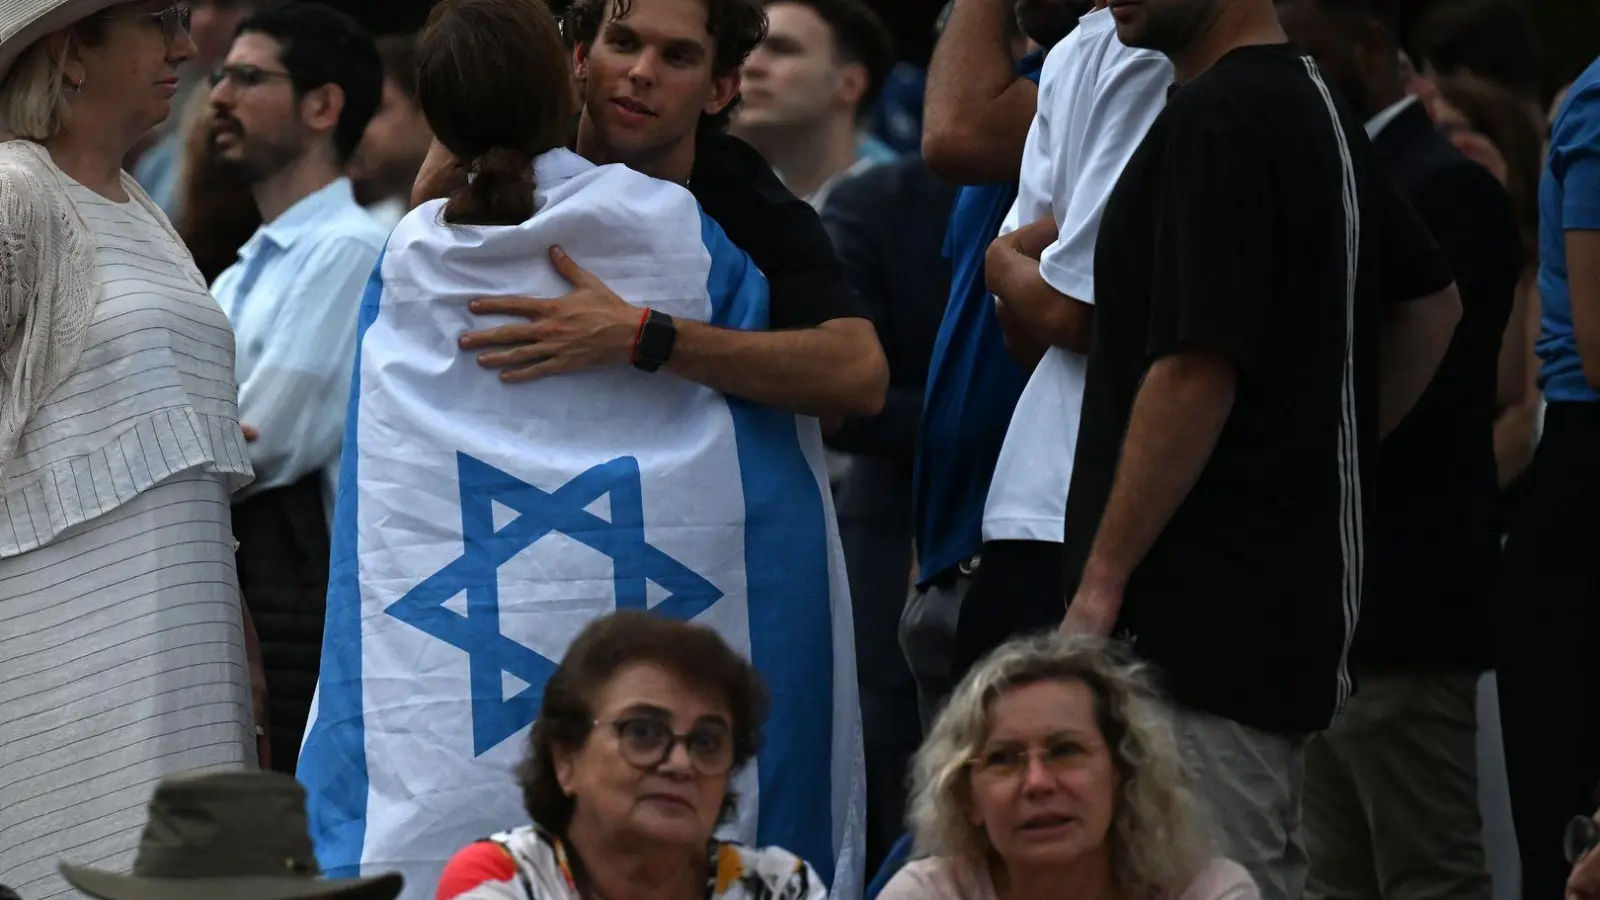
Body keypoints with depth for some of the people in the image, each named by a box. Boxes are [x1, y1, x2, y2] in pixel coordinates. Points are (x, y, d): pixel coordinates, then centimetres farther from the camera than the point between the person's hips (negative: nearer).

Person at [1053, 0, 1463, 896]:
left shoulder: (1215, 122, -17)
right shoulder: (1315, 103, 14)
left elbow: (1195, 371, -22)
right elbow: (1432, 303, 26)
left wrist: (1101, 583, -17)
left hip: (1201, 616, -10)